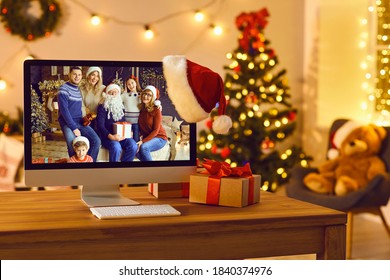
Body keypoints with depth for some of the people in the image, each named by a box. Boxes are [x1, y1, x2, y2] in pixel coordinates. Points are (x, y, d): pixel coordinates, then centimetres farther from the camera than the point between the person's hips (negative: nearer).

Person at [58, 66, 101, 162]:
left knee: (96, 141, -13)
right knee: (74, 147, -29)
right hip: (67, 123, -7)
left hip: (79, 122, 7)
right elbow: (64, 110, -16)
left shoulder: (78, 89, 16)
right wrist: (74, 128, -19)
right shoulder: (64, 89, -8)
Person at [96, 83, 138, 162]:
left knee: (133, 145, -26)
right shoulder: (102, 107, -3)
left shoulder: (121, 106, 16)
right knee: (116, 147, -37)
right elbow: (100, 125, -12)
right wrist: (111, 136, -27)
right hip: (107, 136, -5)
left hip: (121, 135, 5)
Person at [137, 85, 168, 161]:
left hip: (159, 138, -4)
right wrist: (140, 136, -8)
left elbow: (156, 131, -15)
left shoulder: (156, 110, -13)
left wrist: (143, 141, -22)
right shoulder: (141, 109, 2)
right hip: (146, 137, 4)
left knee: (143, 147, -34)